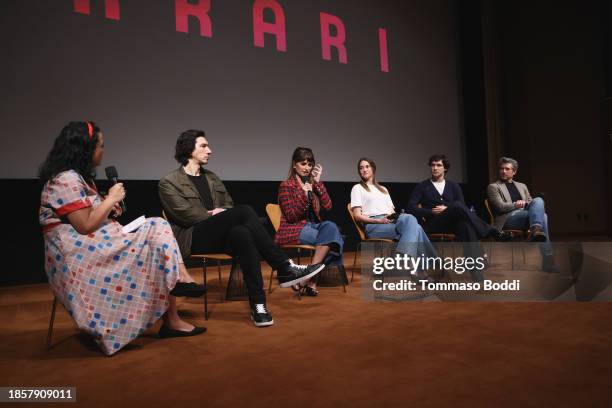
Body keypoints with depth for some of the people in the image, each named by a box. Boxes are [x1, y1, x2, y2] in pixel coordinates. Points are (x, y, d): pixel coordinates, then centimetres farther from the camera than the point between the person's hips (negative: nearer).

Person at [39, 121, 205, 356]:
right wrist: (111, 200, -11)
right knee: (156, 238, -15)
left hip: (93, 247, 10)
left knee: (157, 229, -6)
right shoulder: (66, 179, -15)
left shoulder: (78, 177, 17)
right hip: (79, 256, -10)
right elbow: (85, 226, -21)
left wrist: (108, 209, 6)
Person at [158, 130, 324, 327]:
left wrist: (223, 212, -1)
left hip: (217, 235, 6)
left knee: (242, 233, -35)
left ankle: (257, 305, -37)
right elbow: (186, 214, -9)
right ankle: (284, 268, -31)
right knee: (244, 211, -30)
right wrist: (218, 217, -7)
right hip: (193, 238, -5)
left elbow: (229, 204, 22)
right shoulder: (169, 182, 3)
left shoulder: (212, 177, 22)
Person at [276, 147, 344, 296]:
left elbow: (328, 206, -1)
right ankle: (311, 278, -20)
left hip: (313, 226, 5)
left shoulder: (314, 184, 14)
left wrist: (318, 183, -6)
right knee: (330, 237, -26)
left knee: (330, 227, -27)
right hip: (293, 231, -5)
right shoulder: (286, 186, -2)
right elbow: (291, 217, -10)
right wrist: (304, 196, -20)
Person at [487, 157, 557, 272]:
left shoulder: (522, 186, 30)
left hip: (527, 215, 5)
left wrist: (525, 204, -1)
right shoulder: (493, 187, 12)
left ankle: (536, 230, -50)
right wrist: (517, 205, -3)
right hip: (508, 218, -5)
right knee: (542, 216, -30)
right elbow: (501, 207, -2)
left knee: (538, 200, -30)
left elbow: (531, 203, 21)